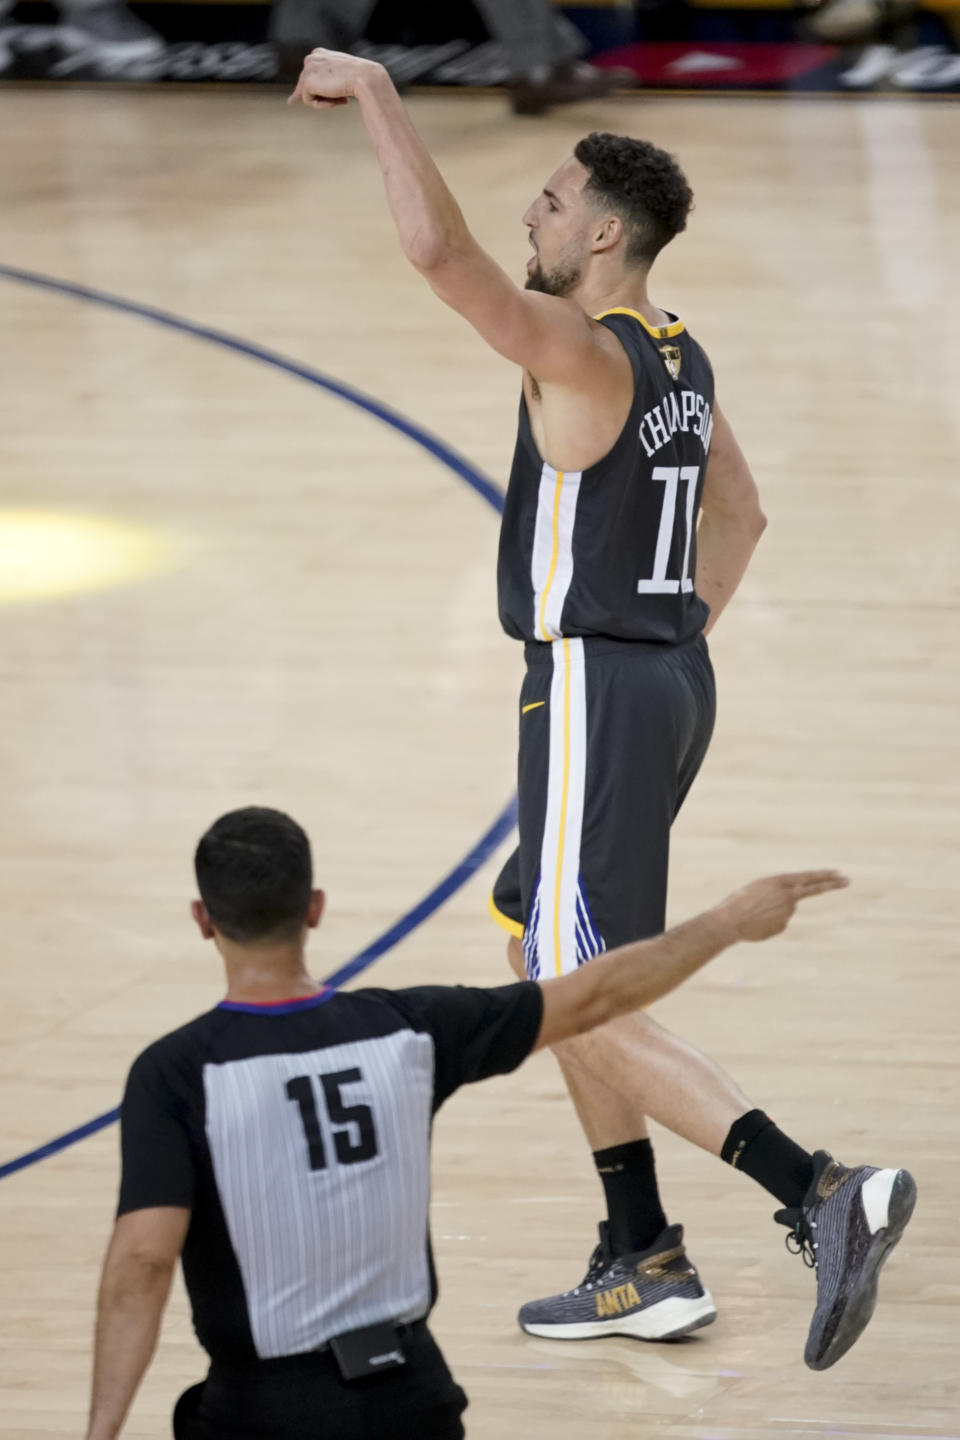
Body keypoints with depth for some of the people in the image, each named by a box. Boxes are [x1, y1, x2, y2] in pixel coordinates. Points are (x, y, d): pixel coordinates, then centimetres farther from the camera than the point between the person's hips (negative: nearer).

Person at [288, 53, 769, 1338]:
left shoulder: (583, 354, -18)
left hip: (595, 690, -10)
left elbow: (438, 248, -31)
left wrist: (375, 91, -23)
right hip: (672, 683, 10)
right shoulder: (678, 355, 10)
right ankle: (639, 1264, 20)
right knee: (542, 951, 20)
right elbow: (739, 511, 24)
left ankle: (818, 1192, -19)